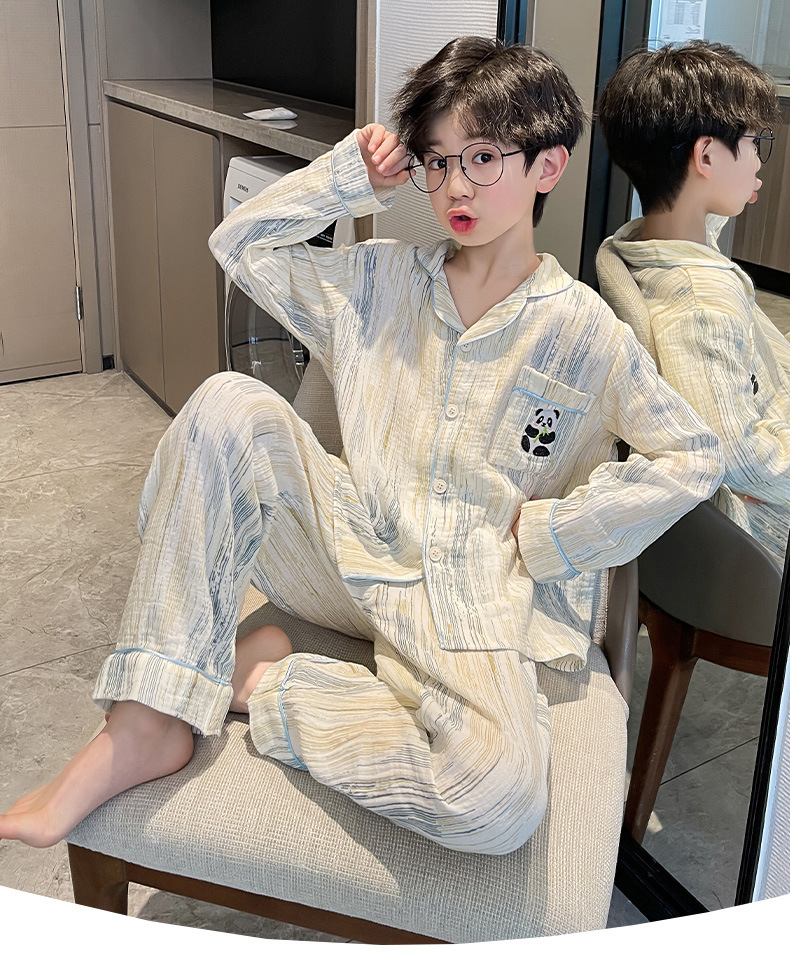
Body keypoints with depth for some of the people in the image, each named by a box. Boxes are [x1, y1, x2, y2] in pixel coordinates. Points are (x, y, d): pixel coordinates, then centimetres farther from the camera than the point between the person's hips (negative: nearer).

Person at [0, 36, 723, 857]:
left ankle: (265, 683, -10)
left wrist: (549, 529, -5)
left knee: (501, 799, -33)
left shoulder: (579, 328, -4)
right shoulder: (381, 282, 8)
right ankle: (151, 720, -21)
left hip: (466, 598, -3)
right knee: (229, 406, -23)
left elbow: (691, 458, -1)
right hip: (354, 556, 3)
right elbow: (240, 242, 12)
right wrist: (350, 177, 3)